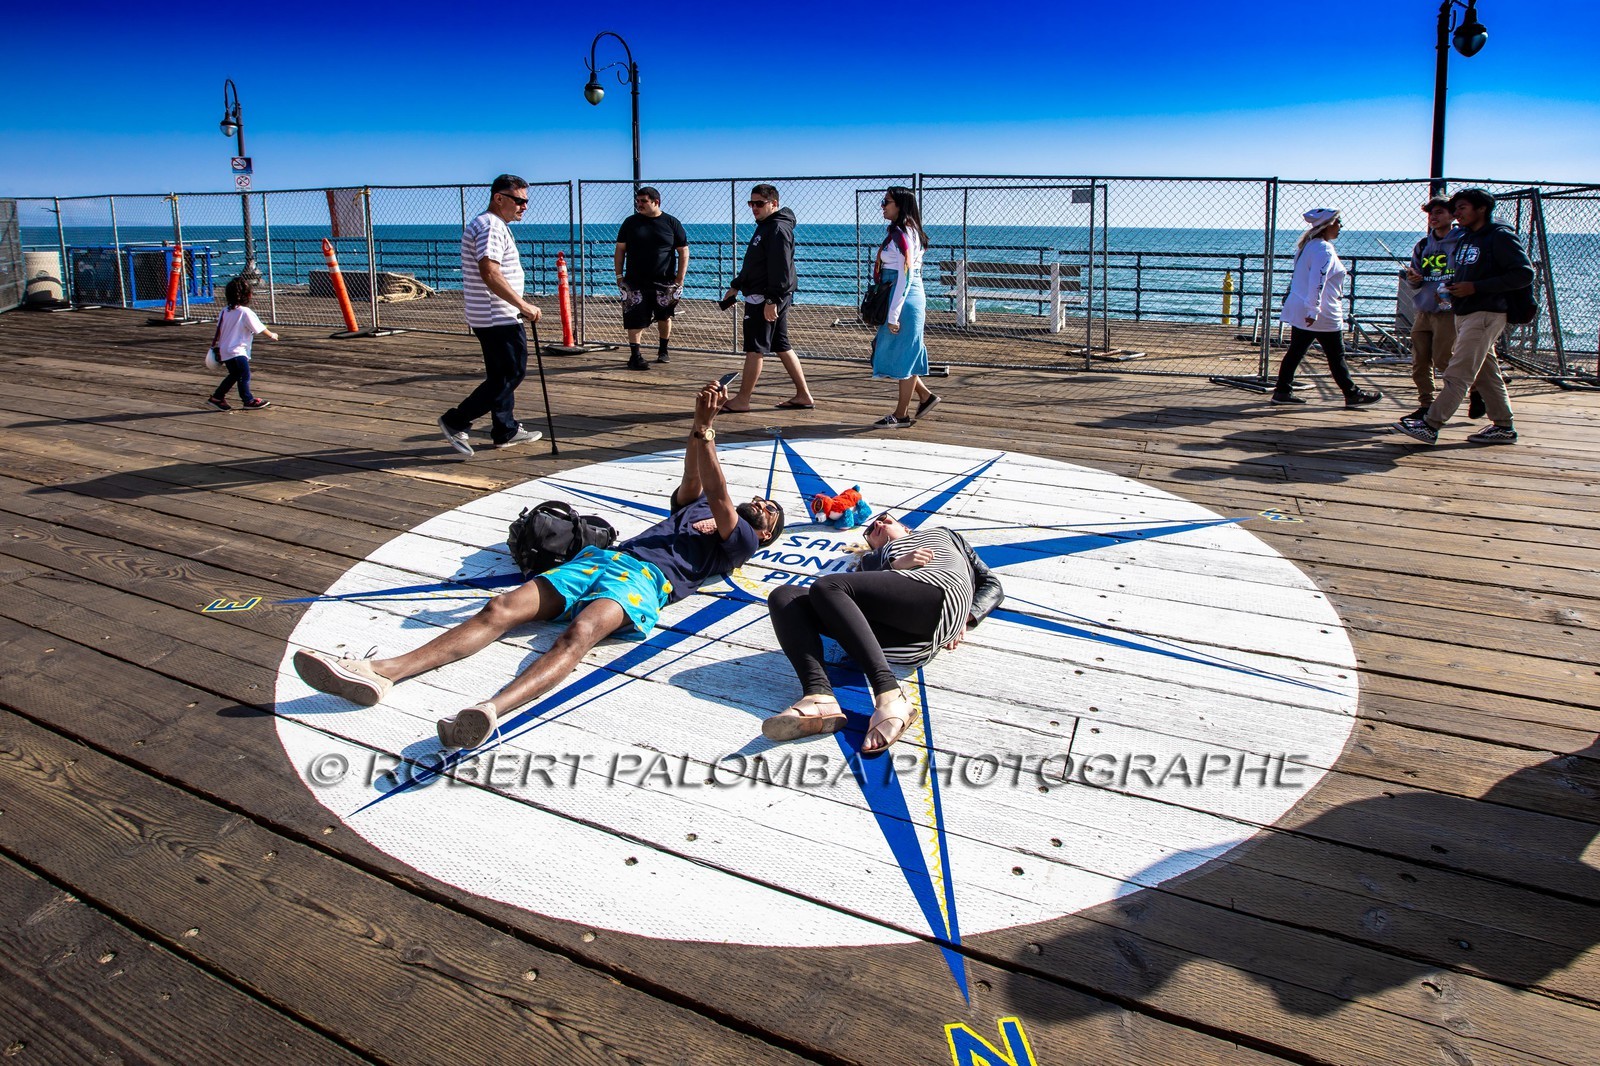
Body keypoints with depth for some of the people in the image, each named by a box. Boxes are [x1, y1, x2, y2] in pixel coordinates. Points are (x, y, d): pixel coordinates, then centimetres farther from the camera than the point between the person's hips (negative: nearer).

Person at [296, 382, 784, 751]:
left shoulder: (741, 540, 18)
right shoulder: (692, 507, 38)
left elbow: (719, 497, 3)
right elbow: (694, 481, 19)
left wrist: (705, 431, -2)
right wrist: (699, 426, 3)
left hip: (645, 578, -6)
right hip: (604, 556, 6)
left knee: (580, 633, -38)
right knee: (501, 608, -17)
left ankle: (489, 711, -63)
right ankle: (378, 672, -33)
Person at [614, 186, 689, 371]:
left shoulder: (672, 223, 1)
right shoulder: (630, 222, 5)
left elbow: (683, 252, 4)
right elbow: (620, 250, 8)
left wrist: (680, 279, -3)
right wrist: (619, 275, 1)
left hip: (664, 283, 0)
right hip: (636, 282, 0)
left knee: (665, 317, 12)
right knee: (635, 319, -6)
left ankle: (663, 351, 30)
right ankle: (635, 356, -3)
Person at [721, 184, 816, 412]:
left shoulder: (778, 229, -15)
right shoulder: (765, 226, 19)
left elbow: (780, 268, -22)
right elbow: (752, 264, 27)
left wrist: (771, 300, -25)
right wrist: (736, 286, 25)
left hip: (767, 299, -11)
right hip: (759, 297, 11)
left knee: (755, 348, -4)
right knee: (782, 347, 12)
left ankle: (742, 400, 2)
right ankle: (803, 396, 15)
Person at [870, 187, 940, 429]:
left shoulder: (901, 235, -16)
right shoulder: (907, 232, 14)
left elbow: (905, 277, -21)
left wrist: (893, 315, -21)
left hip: (905, 300, -10)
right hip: (912, 297, 10)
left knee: (902, 355, -1)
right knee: (896, 353, 16)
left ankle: (901, 415, 9)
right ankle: (925, 395, 23)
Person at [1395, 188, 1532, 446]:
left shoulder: (1500, 236, -10)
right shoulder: (1465, 239, 17)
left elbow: (1524, 274, -16)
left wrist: (1475, 288, -20)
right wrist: (1453, 287, 2)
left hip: (1485, 315, -9)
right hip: (1464, 314, 9)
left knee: (1458, 373, -11)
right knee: (1486, 373, 12)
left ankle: (1430, 425, -15)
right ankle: (1503, 427, 19)